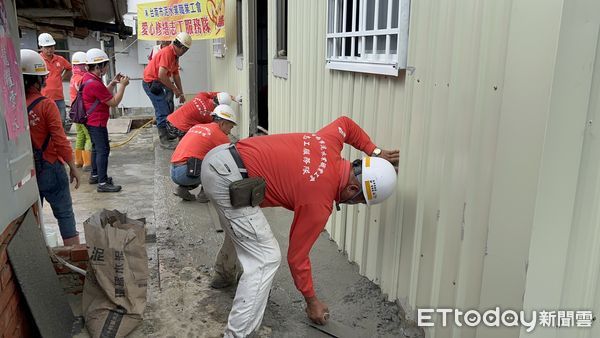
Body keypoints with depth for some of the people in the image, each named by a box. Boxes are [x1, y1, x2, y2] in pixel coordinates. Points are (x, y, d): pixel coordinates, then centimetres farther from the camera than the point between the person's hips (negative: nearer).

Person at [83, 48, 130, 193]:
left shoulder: (88, 78, 7)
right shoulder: (94, 83, -25)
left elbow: (104, 94, 17)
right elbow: (114, 102, -20)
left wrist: (113, 83, 7)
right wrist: (122, 85, -12)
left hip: (92, 121, 11)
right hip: (97, 122, -11)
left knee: (96, 148, 21)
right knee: (103, 151, -7)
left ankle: (95, 175, 33)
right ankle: (102, 183, -4)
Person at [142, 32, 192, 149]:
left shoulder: (175, 55, 10)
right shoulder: (167, 53, -21)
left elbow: (176, 75, 16)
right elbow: (161, 75, -28)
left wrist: (181, 93, 15)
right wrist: (174, 89, -18)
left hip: (160, 83, 10)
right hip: (151, 83, -10)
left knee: (169, 109, 15)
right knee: (163, 112, -10)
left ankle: (169, 133, 26)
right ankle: (164, 140, -6)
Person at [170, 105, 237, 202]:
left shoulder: (196, 127, 20)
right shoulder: (220, 135, -1)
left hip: (173, 173, 8)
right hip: (186, 173, -8)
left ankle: (183, 188, 12)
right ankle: (205, 192, 6)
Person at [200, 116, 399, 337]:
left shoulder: (331, 141, 2)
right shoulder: (319, 203, -14)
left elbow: (345, 122, 27)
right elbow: (297, 256, -3)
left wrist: (375, 152, 23)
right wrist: (312, 302, 10)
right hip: (228, 180, -10)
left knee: (240, 230, 34)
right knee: (266, 259, -6)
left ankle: (223, 275, 61)